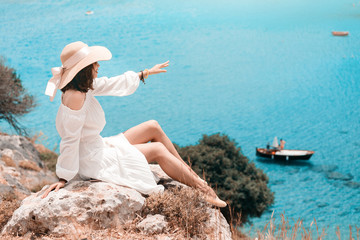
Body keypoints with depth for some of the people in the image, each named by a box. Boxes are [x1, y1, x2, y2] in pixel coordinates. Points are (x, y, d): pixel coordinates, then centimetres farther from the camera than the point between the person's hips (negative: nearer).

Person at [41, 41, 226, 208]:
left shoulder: (82, 86, 1)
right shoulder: (75, 96, -28)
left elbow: (113, 84, 17)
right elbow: (70, 140, -25)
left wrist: (146, 73, 27)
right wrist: (63, 178, -20)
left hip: (98, 148, 10)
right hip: (93, 162, -10)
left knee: (153, 127, 11)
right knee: (159, 150, -2)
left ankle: (188, 172, 20)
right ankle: (202, 189, 12)